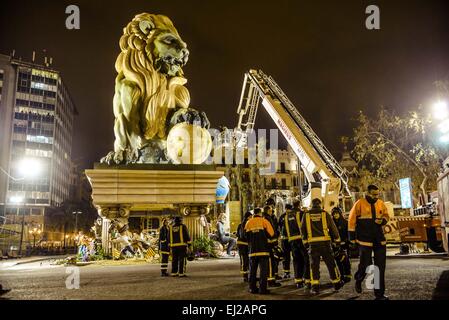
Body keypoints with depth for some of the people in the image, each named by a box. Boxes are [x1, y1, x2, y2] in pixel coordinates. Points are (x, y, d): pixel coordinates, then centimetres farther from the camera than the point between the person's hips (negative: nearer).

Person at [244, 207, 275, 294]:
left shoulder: (248, 222, 5)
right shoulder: (264, 221, -3)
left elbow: (246, 235, 5)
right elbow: (271, 233, -5)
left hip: (252, 250, 3)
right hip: (263, 249, -3)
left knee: (252, 269, 13)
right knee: (263, 269, 1)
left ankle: (252, 288, 15)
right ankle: (262, 288, -3)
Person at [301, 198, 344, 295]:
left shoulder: (306, 215, 5)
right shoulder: (325, 214, 2)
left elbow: (303, 229, 8)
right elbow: (333, 228, 8)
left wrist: (305, 241, 18)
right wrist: (337, 239, 21)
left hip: (313, 243, 0)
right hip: (325, 242, 0)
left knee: (314, 265, 5)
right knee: (331, 263, 12)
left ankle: (315, 287, 1)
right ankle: (337, 283, 24)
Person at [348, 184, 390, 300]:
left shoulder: (381, 204, 5)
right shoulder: (360, 203, -8)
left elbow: (386, 216, 19)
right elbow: (352, 220, -6)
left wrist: (382, 221, -5)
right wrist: (352, 237, -6)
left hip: (379, 239, 5)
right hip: (365, 239, -5)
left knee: (380, 266, 5)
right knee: (366, 264, -5)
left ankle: (379, 293, 15)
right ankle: (358, 279, 29)